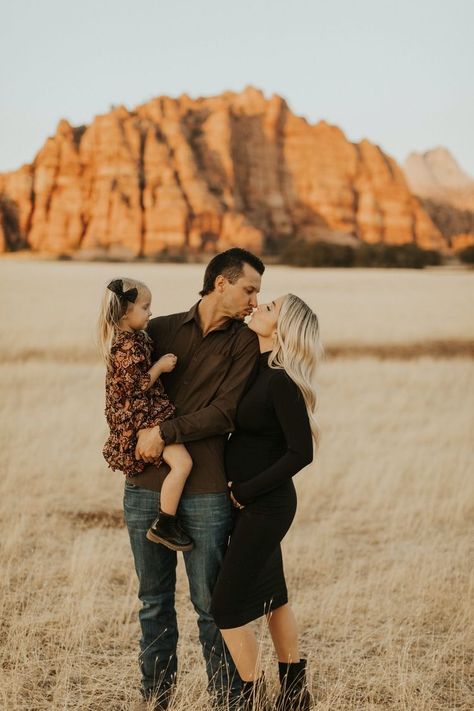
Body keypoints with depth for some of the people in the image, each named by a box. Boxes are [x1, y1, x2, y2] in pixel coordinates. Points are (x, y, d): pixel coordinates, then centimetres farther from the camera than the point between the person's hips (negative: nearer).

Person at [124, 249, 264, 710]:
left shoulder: (244, 342, 3)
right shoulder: (160, 330, 9)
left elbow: (225, 412, -8)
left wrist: (165, 432, -13)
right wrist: (135, 438, -2)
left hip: (204, 490, -2)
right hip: (145, 486, 3)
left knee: (210, 605, 3)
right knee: (154, 603, 11)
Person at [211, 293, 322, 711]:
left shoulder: (281, 382, -21)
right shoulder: (257, 368, 4)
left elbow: (301, 452, -22)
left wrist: (245, 492, -16)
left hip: (265, 504, -9)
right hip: (259, 501, 9)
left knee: (227, 607, -4)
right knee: (272, 595, 20)